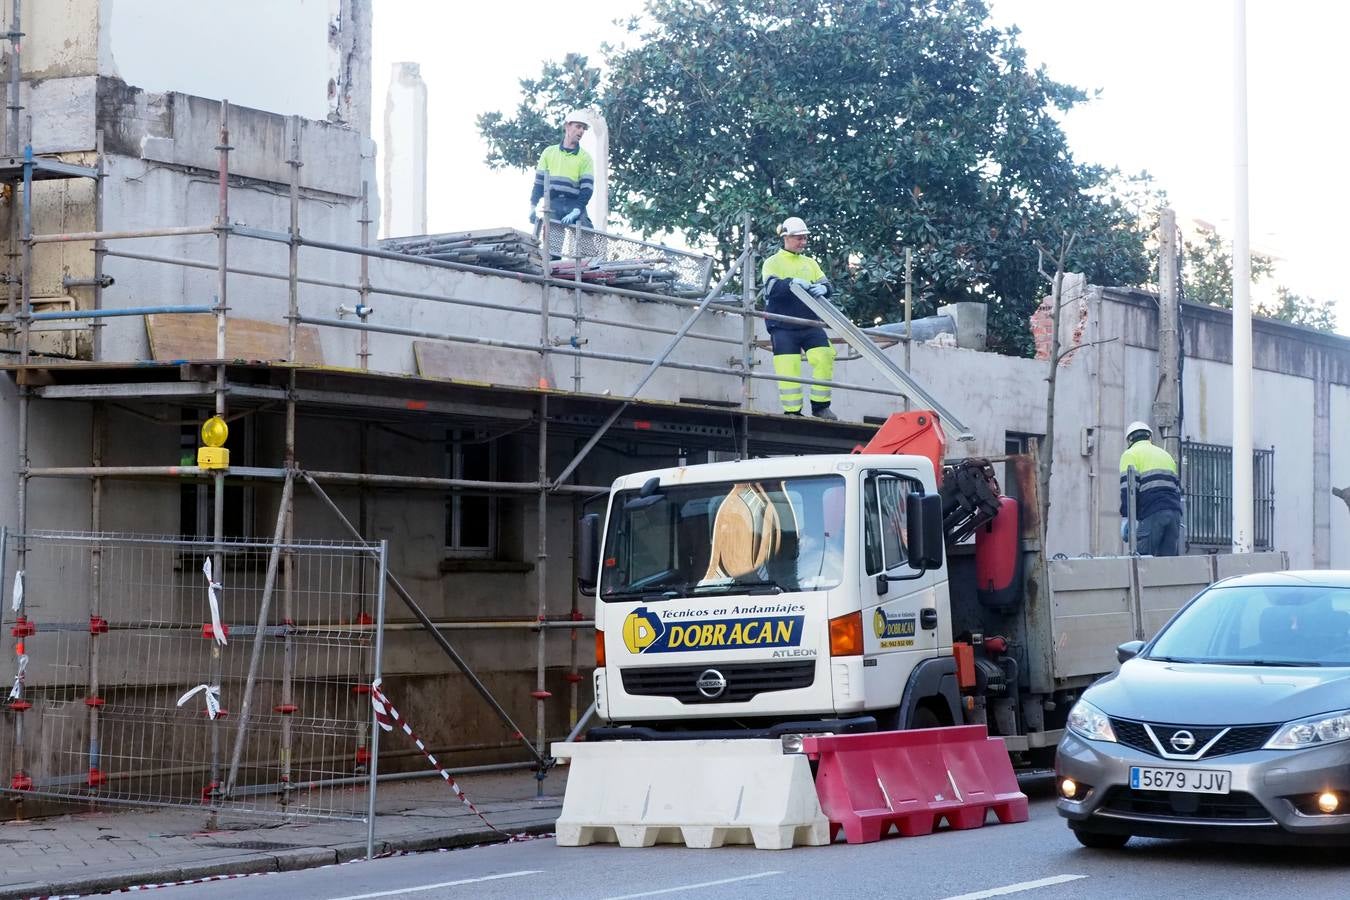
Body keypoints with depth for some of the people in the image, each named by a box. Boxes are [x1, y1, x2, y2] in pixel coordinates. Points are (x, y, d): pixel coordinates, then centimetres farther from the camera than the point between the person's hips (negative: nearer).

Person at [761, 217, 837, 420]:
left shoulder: (810, 263, 19)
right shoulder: (772, 262, 4)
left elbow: (826, 285, 10)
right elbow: (772, 287, -13)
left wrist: (822, 288, -15)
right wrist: (792, 283, -31)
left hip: (810, 323, 4)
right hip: (783, 327, -4)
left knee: (824, 357, -13)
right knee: (788, 366, -10)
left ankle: (820, 406, -3)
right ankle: (792, 411, -2)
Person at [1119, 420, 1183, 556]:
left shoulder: (1130, 455, 7)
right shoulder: (1166, 455, 28)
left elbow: (1128, 489, -6)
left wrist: (1126, 518, -9)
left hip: (1151, 514, -6)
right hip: (1174, 512, 6)